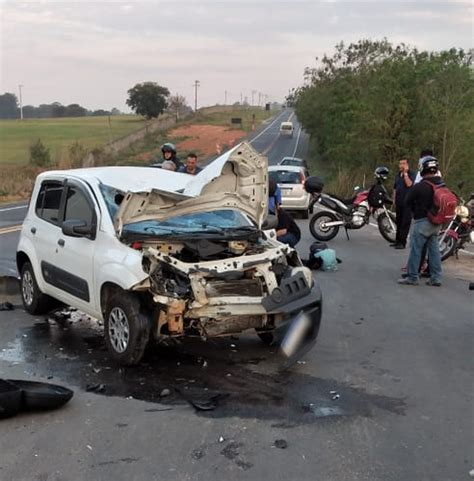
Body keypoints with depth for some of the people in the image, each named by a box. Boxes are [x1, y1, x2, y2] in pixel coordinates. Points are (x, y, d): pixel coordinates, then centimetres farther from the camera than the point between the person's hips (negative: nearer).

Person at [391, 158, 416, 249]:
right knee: (399, 222, 14)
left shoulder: (412, 174, -6)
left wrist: (405, 173, -17)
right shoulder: (398, 175, 17)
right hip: (399, 202, 8)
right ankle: (397, 240, 23)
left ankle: (402, 242, -6)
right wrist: (394, 199, 17)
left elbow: (409, 184, -23)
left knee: (405, 223, -7)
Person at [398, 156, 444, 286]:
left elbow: (408, 200, -4)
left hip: (422, 221, -6)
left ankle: (412, 277, 4)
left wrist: (416, 211, 12)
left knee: (415, 249, 1)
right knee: (434, 249, 12)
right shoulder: (443, 185, 3)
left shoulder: (419, 187, -16)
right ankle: (436, 278, 15)